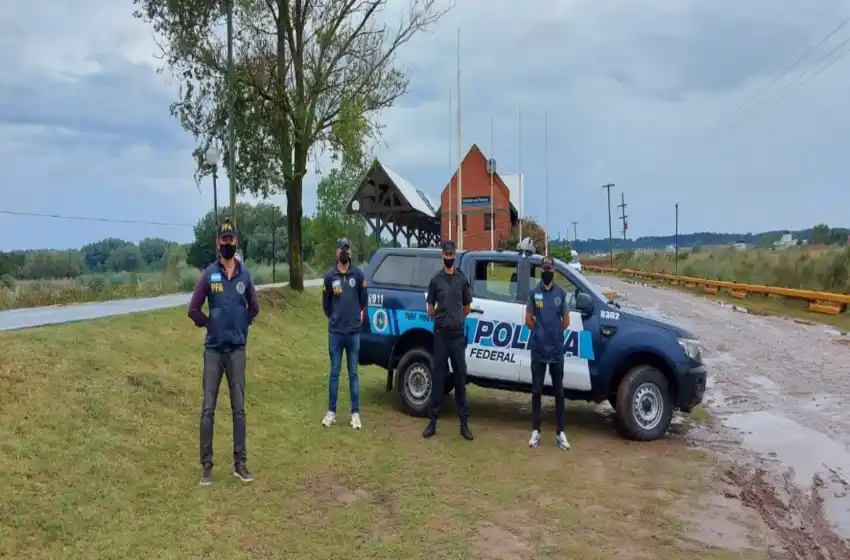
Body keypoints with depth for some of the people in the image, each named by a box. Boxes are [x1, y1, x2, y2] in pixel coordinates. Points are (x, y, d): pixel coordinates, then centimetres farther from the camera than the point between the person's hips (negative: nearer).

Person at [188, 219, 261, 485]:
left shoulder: (245, 275, 4)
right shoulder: (208, 274, -3)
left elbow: (254, 307, 17)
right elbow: (193, 309, -1)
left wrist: (241, 326, 7)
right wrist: (211, 325, 1)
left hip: (237, 349, 2)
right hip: (213, 350, -2)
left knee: (239, 408, 7)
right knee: (208, 409, 1)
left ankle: (240, 463, 15)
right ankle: (206, 466, 9)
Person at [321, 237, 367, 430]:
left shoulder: (358, 274, -1)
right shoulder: (329, 275, 0)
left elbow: (363, 299, 9)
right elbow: (326, 303, 11)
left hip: (354, 332, 0)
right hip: (335, 332, 0)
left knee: (353, 373, 6)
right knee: (334, 373, 7)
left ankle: (355, 413, 11)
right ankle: (331, 412, 15)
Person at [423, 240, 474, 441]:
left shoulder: (462, 279, 7)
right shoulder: (435, 280, 2)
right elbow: (430, 309, 7)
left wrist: (455, 319, 11)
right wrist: (442, 319, 9)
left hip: (458, 335, 1)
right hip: (440, 335, -1)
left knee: (460, 377, 4)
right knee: (438, 377, 3)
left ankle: (464, 423, 10)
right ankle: (433, 421, 10)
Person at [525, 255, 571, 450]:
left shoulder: (561, 294, 3)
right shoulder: (534, 293, 2)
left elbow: (566, 321, 9)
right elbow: (528, 320, 7)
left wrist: (554, 334, 6)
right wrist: (541, 333, 3)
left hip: (557, 350, 1)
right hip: (538, 350, -1)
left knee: (559, 392, 5)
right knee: (537, 391, 5)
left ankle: (560, 433, 10)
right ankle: (536, 431, 13)